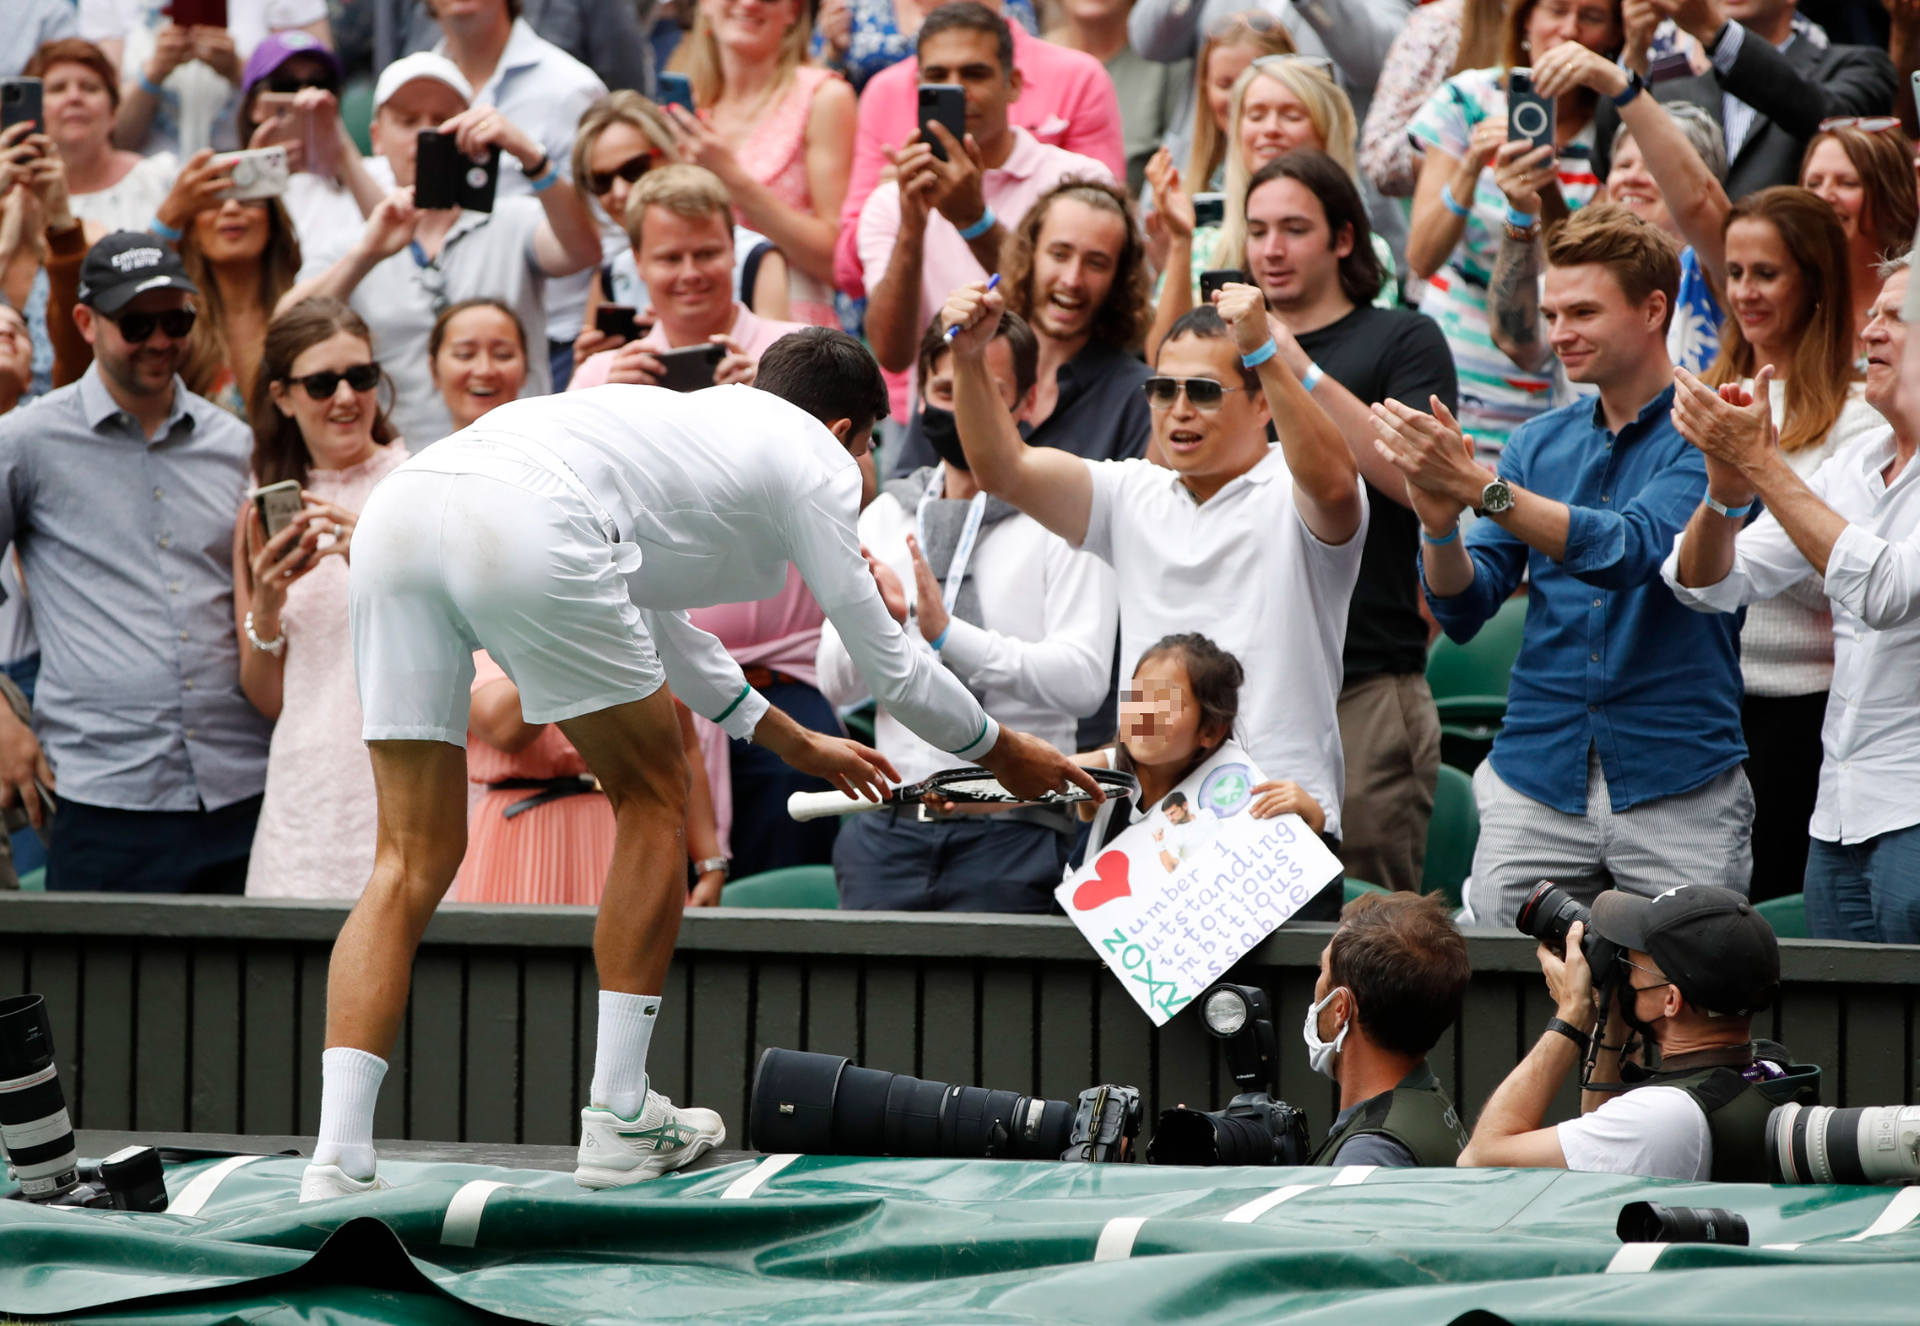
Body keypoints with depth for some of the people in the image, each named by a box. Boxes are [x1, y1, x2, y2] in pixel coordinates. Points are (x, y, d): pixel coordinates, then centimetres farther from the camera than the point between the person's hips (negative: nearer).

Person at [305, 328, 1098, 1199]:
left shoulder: (689, 418, 41)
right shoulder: (816, 459, 20)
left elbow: (653, 623, 52)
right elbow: (886, 663, 24)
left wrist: (793, 743, 62)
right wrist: (1004, 752, 41)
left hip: (394, 513, 7)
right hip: (529, 529, -7)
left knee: (412, 860, 9)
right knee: (651, 800, 15)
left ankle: (338, 1156, -3)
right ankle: (618, 1123, 15)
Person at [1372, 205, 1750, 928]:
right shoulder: (1539, 442, 13)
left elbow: (1630, 549, -21)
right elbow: (1463, 610, 8)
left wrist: (1478, 486, -26)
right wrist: (1439, 522, -13)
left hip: (1679, 793, -4)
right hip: (1537, 781, 4)